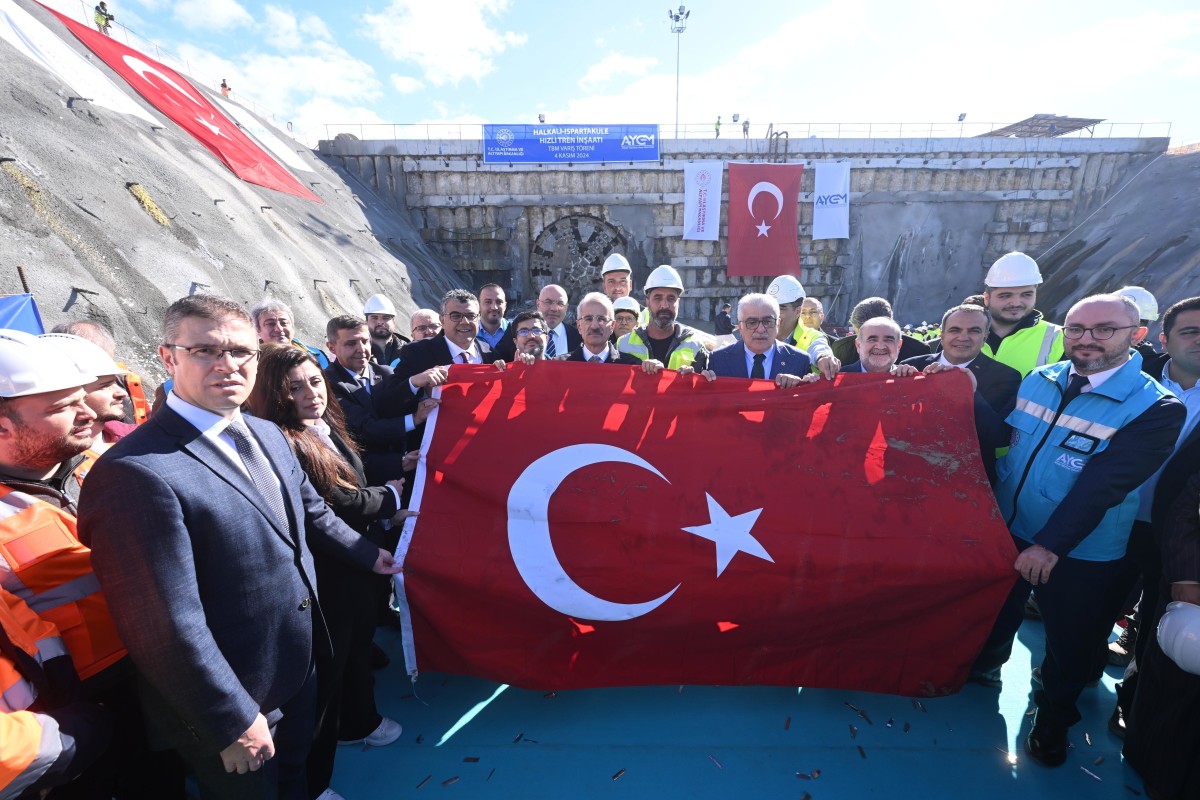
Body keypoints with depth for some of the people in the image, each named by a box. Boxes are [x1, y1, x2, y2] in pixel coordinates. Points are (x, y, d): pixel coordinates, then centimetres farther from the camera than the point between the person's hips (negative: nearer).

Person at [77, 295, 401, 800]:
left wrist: (370, 556, 18)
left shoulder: (266, 435, 1)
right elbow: (169, 626, -27)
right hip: (232, 704, -7)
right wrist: (233, 721, -20)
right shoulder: (136, 472, -27)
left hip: (301, 665, 7)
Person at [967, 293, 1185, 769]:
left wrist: (1050, 546, -29)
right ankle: (985, 666, 51)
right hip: (1007, 530, 4)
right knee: (997, 609, 24)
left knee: (1068, 641, 16)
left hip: (1079, 555, -3)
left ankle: (1052, 719, 42)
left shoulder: (1157, 409, -18)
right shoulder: (1038, 380, -4)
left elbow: (1102, 485, -25)